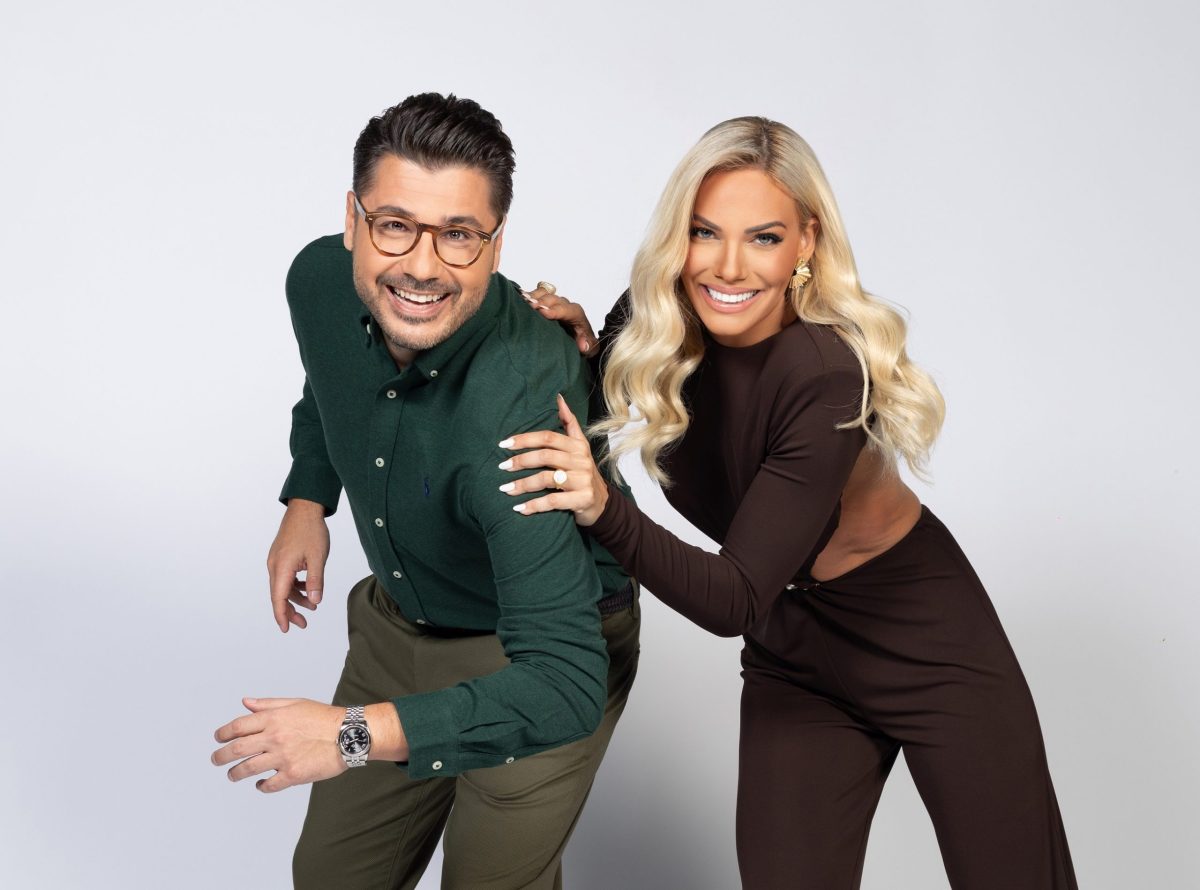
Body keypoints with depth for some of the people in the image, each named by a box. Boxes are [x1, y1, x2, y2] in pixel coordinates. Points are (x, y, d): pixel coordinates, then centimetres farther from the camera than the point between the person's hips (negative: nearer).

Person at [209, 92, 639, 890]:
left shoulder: (522, 404, -40)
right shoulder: (321, 281, -18)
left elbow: (564, 688, -42)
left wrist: (360, 732, -47)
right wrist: (308, 498, 3)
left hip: (534, 654, -6)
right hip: (397, 624, 6)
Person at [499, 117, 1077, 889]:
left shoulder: (829, 375, -31)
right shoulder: (660, 321, -15)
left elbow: (734, 602, -31)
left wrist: (604, 509, -46)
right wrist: (584, 344, -14)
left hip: (930, 645, -4)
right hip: (796, 667, 4)